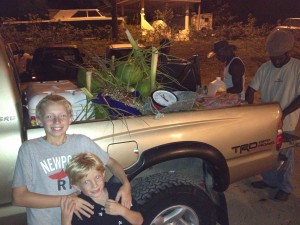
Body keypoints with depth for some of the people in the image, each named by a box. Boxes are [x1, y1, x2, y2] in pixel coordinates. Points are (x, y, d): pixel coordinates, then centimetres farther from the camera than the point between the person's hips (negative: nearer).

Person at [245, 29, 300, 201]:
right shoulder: (265, 68, 1)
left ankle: (285, 187, 26)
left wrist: (283, 113, -20)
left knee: (284, 155, 8)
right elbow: (251, 89, 3)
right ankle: (269, 180, 36)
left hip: (286, 122, -4)